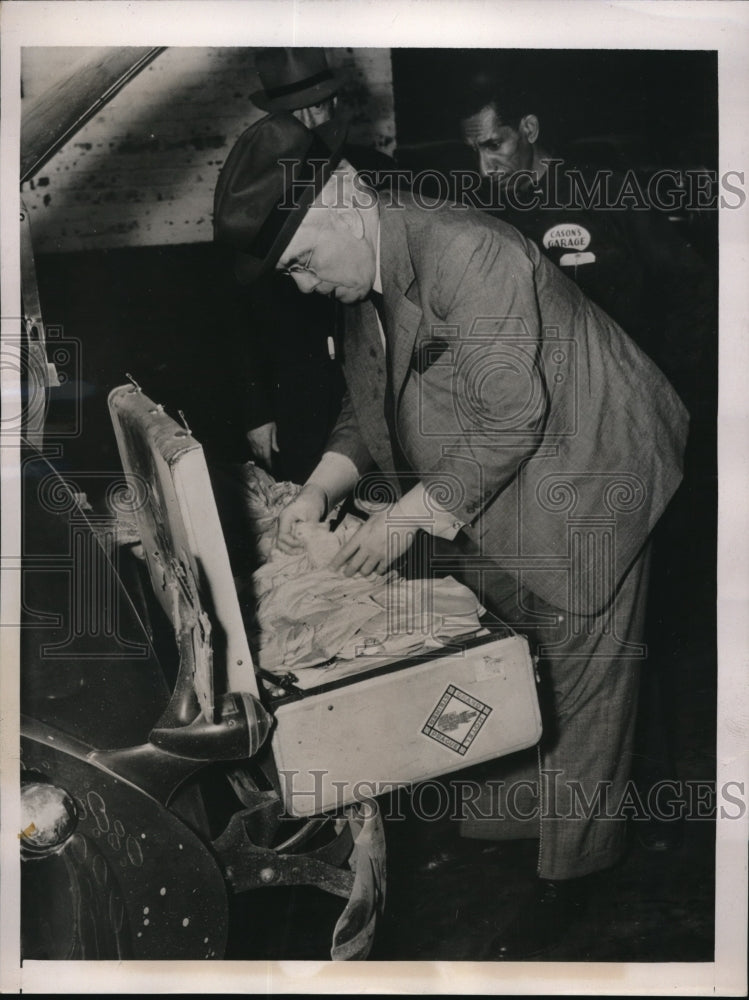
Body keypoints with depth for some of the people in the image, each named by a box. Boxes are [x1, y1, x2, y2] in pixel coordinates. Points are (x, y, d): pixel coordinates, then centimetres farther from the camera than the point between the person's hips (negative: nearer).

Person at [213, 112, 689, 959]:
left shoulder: (463, 252, -27)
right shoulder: (366, 289, 3)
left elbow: (511, 420, -27)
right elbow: (365, 409, 12)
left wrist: (406, 517, -21)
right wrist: (320, 490, -5)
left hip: (583, 492, -8)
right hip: (489, 509, 9)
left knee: (578, 692, 4)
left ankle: (566, 876, 21)